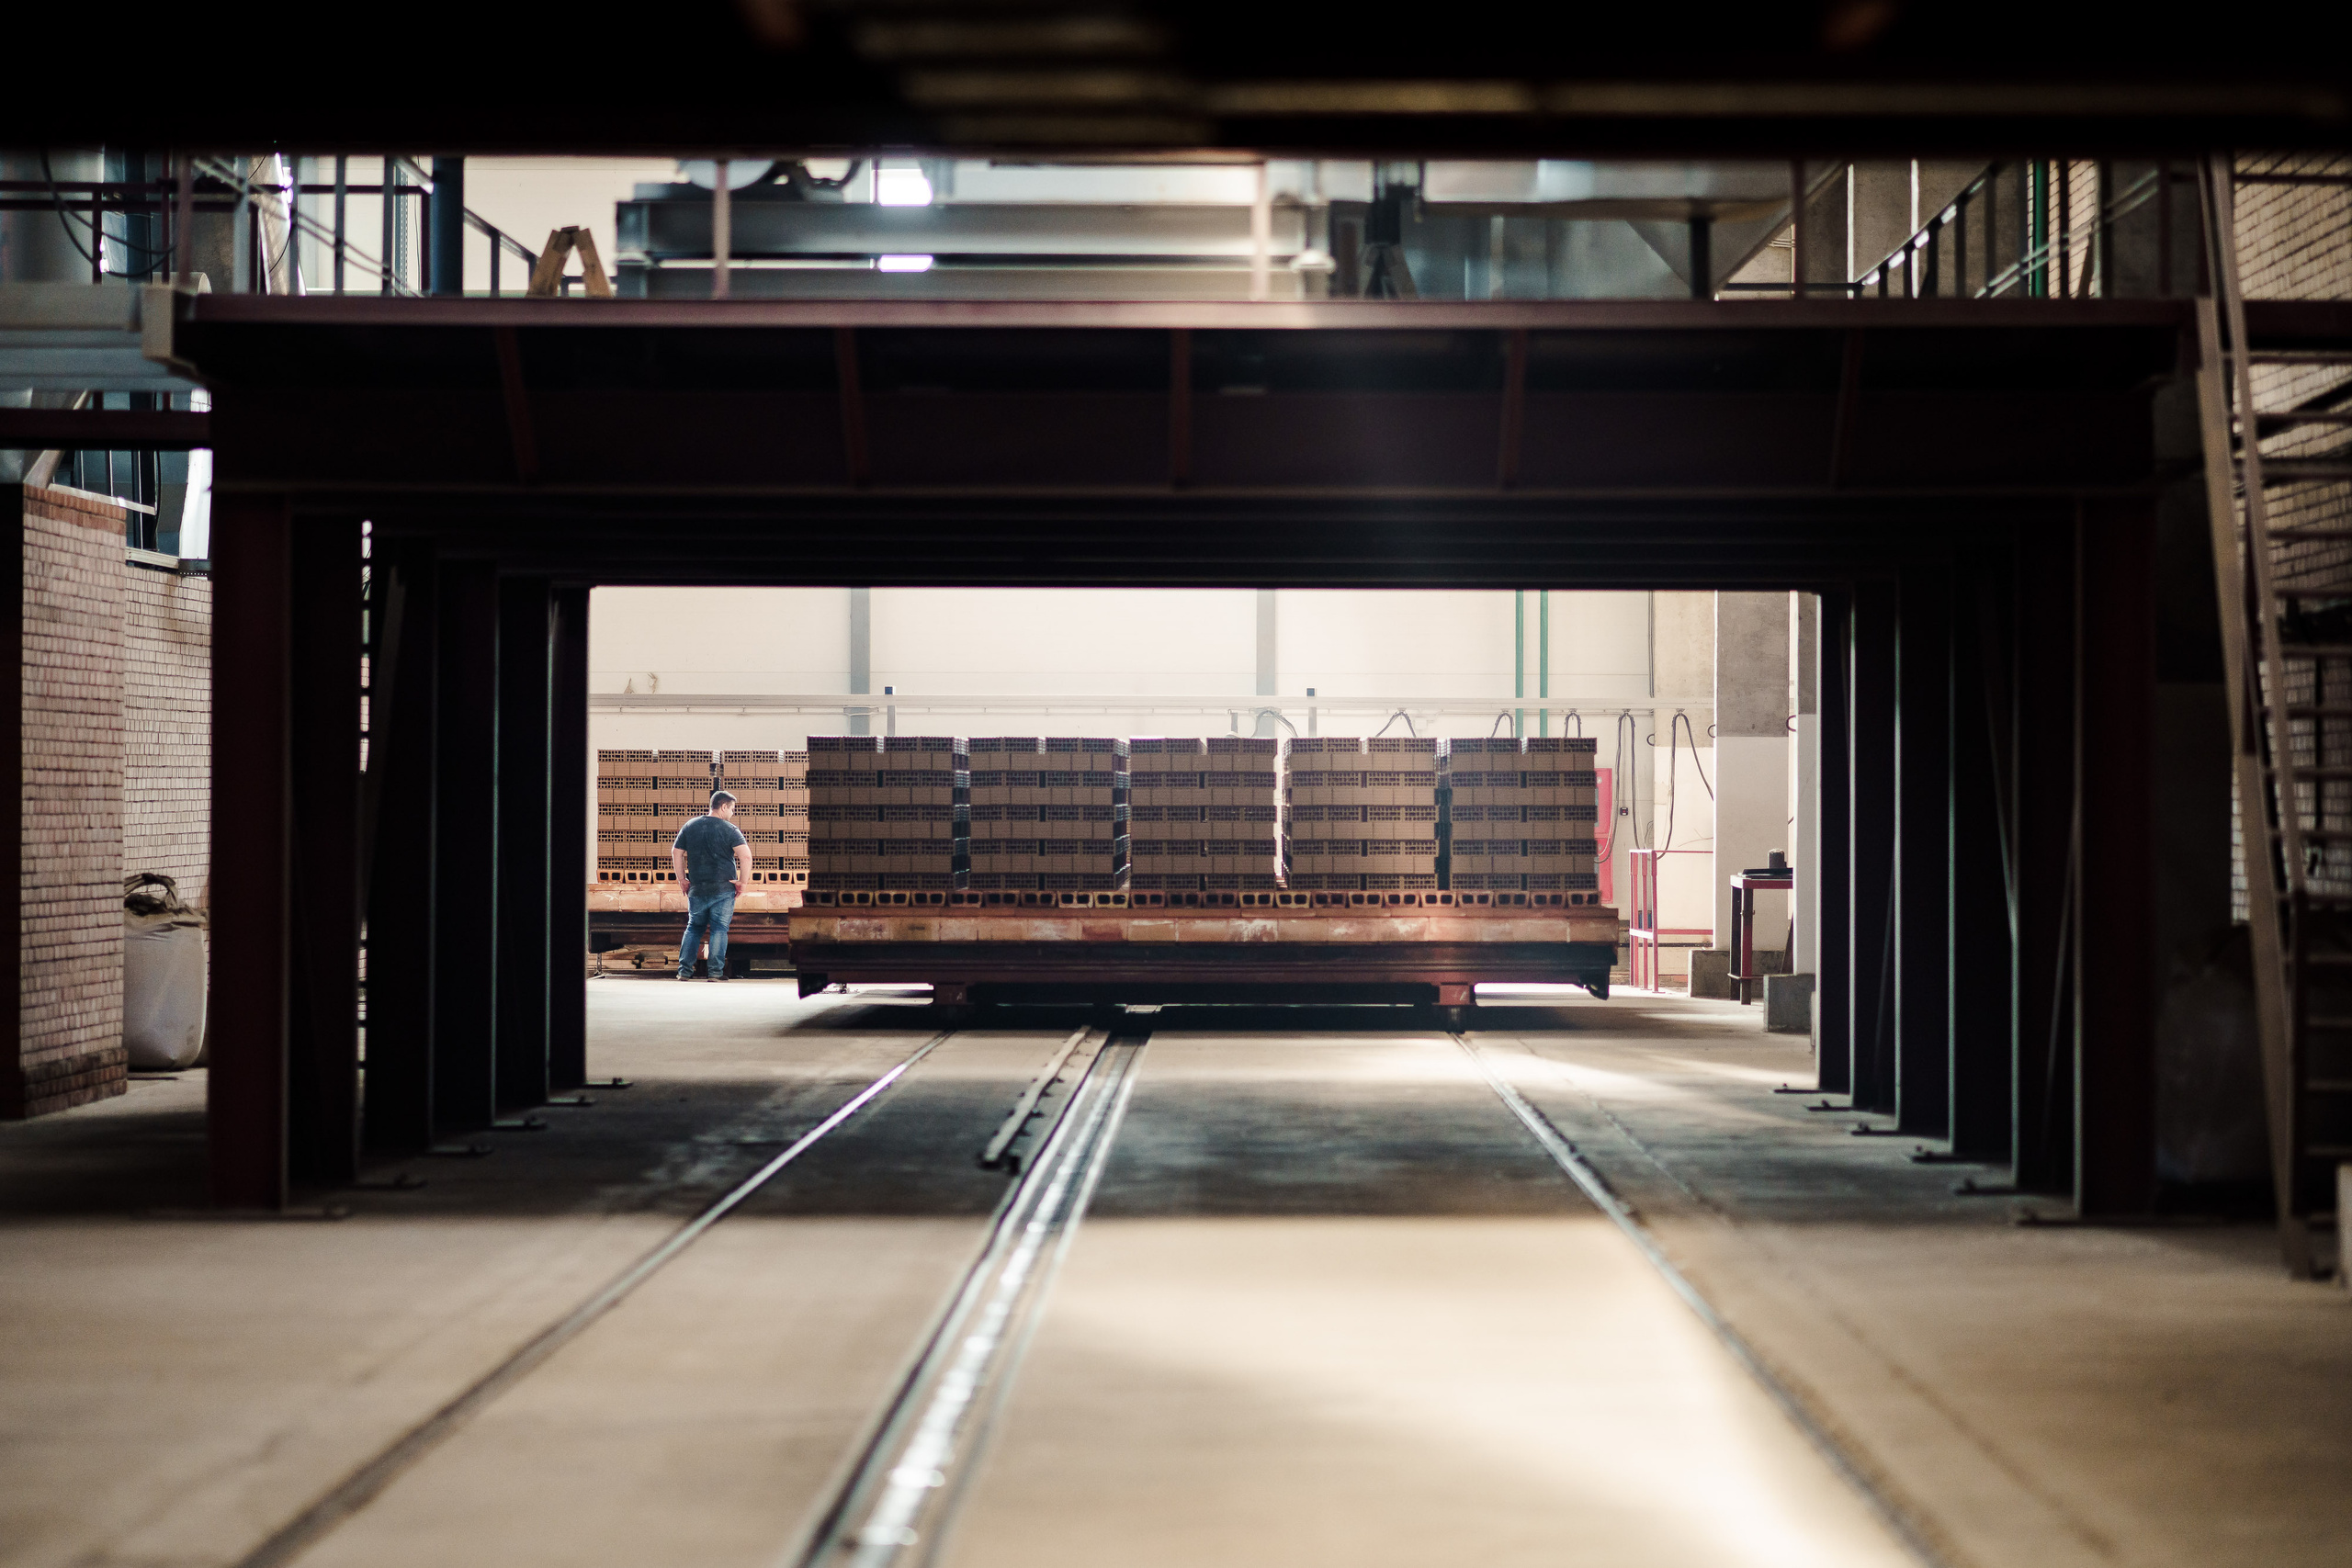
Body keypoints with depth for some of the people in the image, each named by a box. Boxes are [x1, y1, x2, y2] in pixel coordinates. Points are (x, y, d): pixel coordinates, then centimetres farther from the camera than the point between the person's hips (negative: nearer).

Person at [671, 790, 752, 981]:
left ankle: (684, 970, 8)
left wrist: (682, 879, 15)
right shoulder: (730, 829, -7)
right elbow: (745, 856, -17)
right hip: (723, 888, -4)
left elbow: (676, 852, 10)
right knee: (719, 929, 1)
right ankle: (716, 971, -2)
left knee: (694, 928, 14)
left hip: (696, 889, 4)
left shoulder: (689, 827, 7)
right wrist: (742, 881, -7)